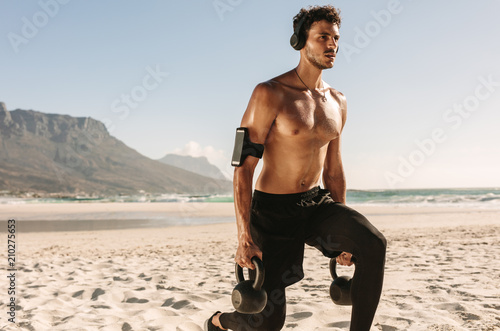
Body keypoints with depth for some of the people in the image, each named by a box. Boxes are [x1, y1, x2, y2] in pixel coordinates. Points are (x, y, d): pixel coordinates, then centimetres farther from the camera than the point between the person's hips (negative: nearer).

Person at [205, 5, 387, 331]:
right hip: (273, 209, -5)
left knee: (373, 244, -24)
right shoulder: (270, 93, -13)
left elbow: (333, 169, 14)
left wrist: (342, 232, 13)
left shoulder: (338, 102, 7)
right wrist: (244, 237, -20)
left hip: (317, 203, 5)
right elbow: (244, 167, -15)